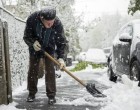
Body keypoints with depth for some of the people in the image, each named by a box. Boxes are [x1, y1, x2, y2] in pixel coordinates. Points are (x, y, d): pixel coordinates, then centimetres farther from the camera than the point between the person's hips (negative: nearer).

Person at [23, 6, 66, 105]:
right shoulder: (32, 19, -31)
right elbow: (26, 36, -17)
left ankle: (51, 95, 1)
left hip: (49, 48, -1)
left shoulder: (57, 23, -31)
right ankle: (32, 93, 16)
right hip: (35, 48, 1)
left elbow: (61, 41, -21)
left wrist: (61, 57, -30)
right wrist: (33, 42, -37)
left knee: (50, 71, -7)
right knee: (33, 70, 3)